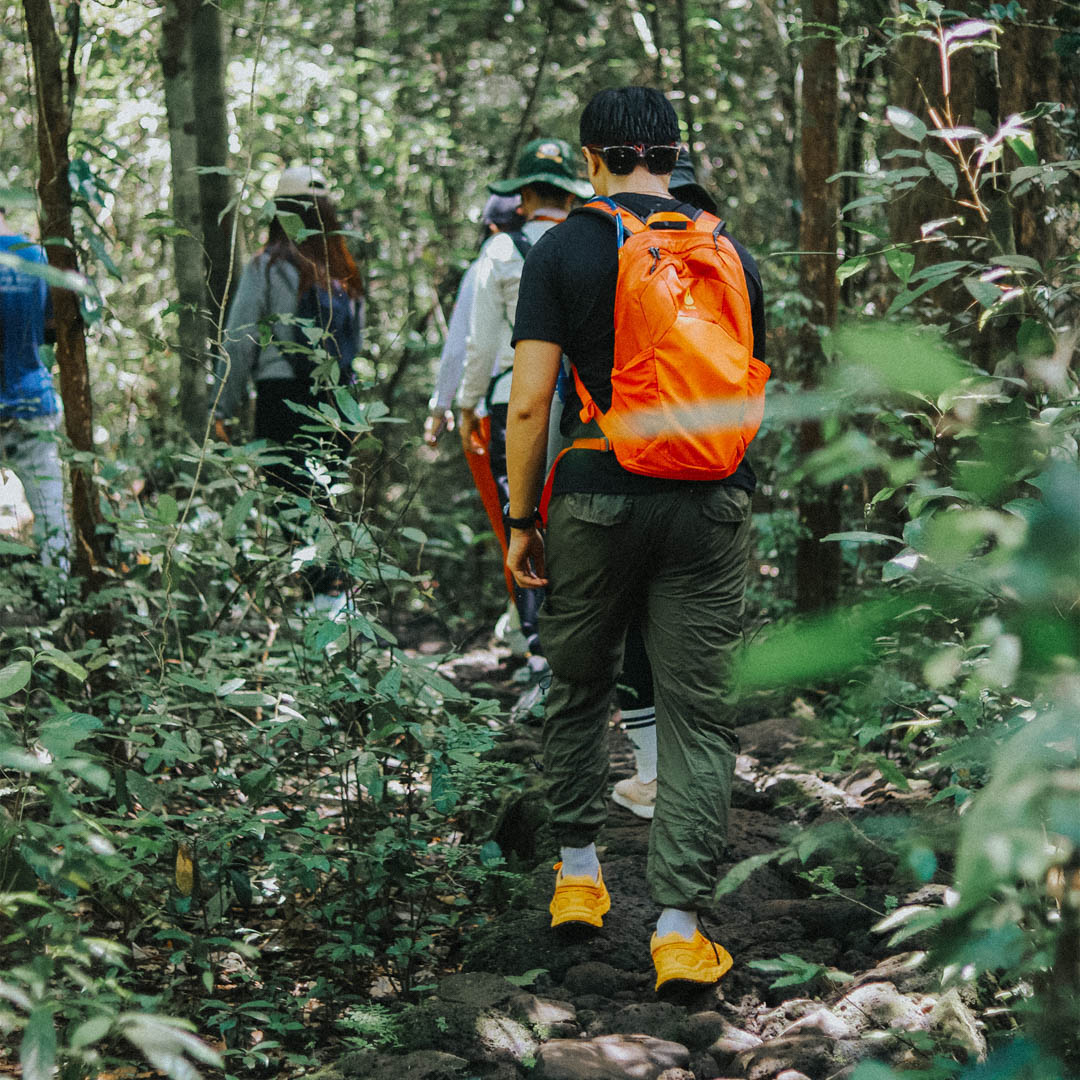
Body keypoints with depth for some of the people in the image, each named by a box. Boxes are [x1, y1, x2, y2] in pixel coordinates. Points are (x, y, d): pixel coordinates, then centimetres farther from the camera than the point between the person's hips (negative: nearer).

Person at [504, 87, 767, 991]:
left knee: (580, 687, 20)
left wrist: (521, 521, 3)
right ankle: (681, 924, -1)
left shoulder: (565, 250, -1)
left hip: (598, 500, -1)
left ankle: (578, 871, 30)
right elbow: (753, 392, 14)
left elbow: (529, 402, -6)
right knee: (698, 711, 2)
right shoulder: (733, 254, 7)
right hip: (712, 508, 1)